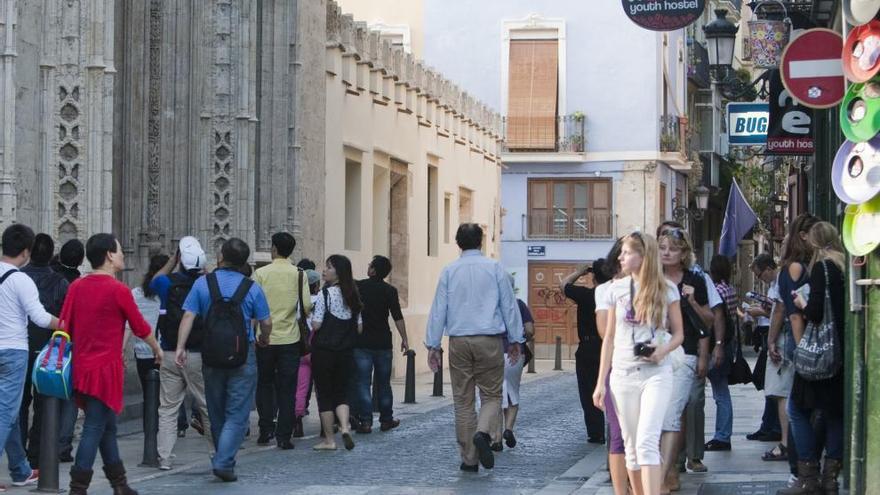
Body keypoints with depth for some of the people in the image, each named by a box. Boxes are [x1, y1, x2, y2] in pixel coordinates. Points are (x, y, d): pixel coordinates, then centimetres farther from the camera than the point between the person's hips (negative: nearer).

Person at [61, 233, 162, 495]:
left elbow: (65, 326, 7)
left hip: (82, 366, 7)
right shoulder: (118, 289, -12)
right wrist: (157, 349, 15)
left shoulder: (76, 287, 5)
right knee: (94, 429, -4)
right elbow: (140, 327, -2)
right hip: (106, 368, -7)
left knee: (107, 427, 18)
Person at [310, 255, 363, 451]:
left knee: (324, 394, 4)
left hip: (323, 351, -5)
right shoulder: (352, 295, 6)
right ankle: (345, 426, -10)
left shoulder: (326, 293, -13)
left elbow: (316, 324, -15)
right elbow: (359, 328, 9)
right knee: (341, 392, 14)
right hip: (345, 352, 5)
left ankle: (329, 439, 7)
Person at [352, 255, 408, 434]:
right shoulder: (389, 291, -3)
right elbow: (397, 317, -8)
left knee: (362, 383, -1)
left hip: (361, 343, -1)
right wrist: (404, 339, -4)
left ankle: (365, 421, -8)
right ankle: (386, 419, 18)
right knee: (383, 383, 13)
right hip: (383, 343, 1)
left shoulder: (357, 287, -4)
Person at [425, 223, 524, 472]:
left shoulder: (449, 271, 5)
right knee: (491, 395, 8)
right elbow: (509, 305, 3)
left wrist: (433, 345, 8)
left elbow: (438, 309, 4)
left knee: (463, 401, 8)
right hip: (490, 340, -2)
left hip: (459, 342, 2)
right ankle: (483, 432, -22)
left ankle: (469, 459, 9)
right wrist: (515, 340, 11)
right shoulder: (495, 268, 1)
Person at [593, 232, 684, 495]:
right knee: (632, 447, 6)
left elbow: (678, 333, 6)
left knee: (647, 442, -16)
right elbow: (610, 338, 10)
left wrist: (663, 350, -16)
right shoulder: (617, 289, 5)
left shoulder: (666, 289, -1)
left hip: (657, 374, -3)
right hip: (623, 375, 3)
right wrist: (600, 382, 7)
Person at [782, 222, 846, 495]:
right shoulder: (847, 266, 9)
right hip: (845, 350, 7)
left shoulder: (822, 267, -11)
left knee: (798, 408, 1)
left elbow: (816, 313, -17)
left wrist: (803, 305, 2)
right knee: (836, 412, 11)